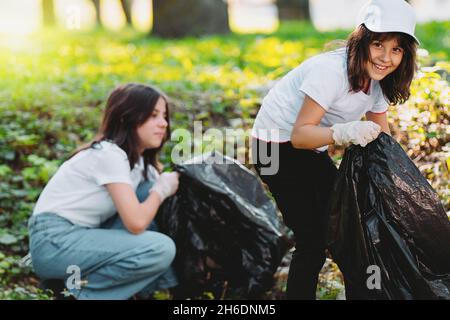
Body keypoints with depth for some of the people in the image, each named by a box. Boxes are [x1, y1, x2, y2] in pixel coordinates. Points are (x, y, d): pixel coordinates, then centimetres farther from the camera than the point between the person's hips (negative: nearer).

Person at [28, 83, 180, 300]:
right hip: (55, 243, -9)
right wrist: (162, 189, -8)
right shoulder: (109, 154, -17)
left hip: (82, 235, 9)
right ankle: (83, 286, -5)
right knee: (161, 249, -23)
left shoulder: (138, 158, 11)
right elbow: (136, 223, -23)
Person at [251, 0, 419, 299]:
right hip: (278, 148, -8)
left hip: (312, 151, 8)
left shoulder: (378, 80, -4)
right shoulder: (331, 71, -30)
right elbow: (300, 134, -31)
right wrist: (344, 132, -48)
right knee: (313, 240, -13)